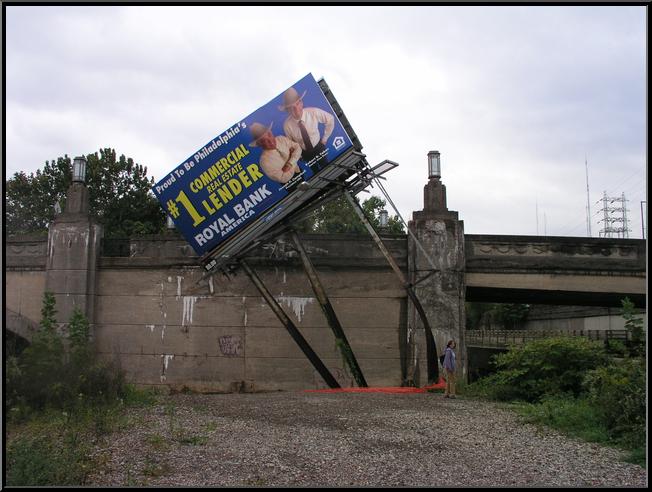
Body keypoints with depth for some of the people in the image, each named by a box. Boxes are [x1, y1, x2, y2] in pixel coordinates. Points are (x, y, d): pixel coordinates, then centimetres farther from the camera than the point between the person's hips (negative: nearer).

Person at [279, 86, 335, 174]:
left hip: (319, 147, 0)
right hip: (305, 153, 0)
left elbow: (330, 119, -11)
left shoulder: (314, 112, -31)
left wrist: (325, 139, -6)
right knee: (316, 172, 24)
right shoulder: (287, 125, -29)